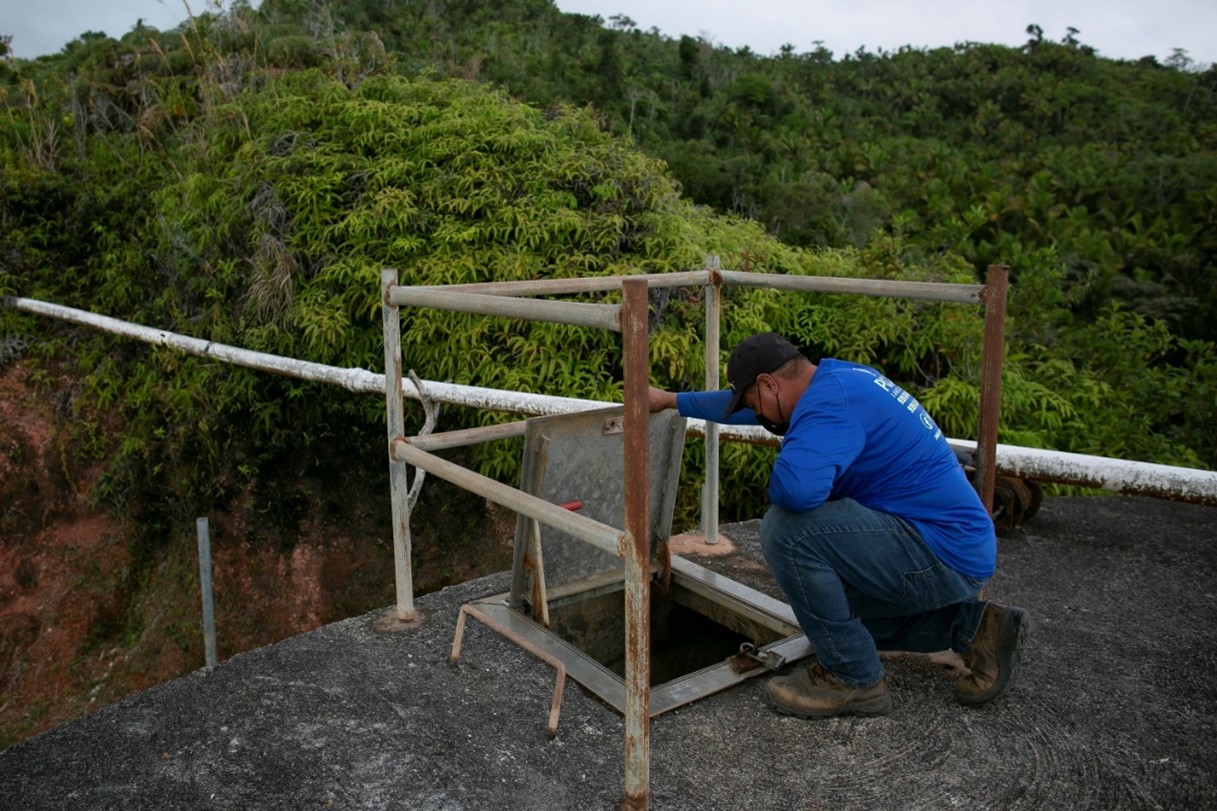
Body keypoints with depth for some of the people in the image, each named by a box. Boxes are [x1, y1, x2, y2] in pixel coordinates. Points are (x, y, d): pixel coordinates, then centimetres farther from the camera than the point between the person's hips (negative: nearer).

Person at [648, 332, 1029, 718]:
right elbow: (744, 403, 24)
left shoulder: (831, 401, -22)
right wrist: (674, 401, 32)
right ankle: (972, 626, 21)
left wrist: (777, 485, -15)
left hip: (943, 553, -10)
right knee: (833, 603, 24)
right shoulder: (834, 378, 9)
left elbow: (795, 489, -40)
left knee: (786, 531, -21)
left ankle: (853, 679, -5)